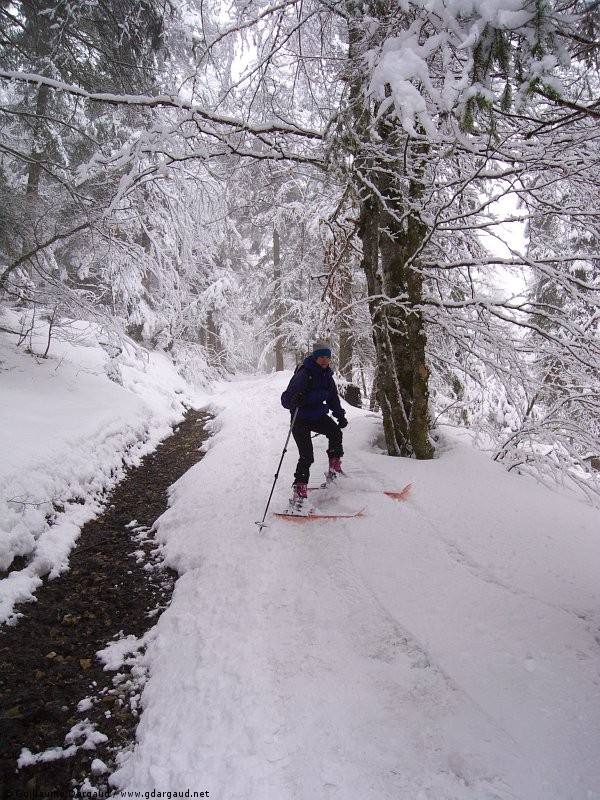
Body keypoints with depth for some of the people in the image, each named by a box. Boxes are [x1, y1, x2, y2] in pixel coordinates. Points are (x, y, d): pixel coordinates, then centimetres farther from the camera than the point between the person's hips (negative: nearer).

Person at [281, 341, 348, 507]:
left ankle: (334, 468, -6)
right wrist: (294, 400, -45)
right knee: (307, 456, -12)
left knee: (335, 432, -22)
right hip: (301, 419, -6)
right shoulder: (304, 374, -18)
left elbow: (333, 398, 17)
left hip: (318, 416, 6)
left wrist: (340, 416, 4)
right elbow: (286, 399, -23)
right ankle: (299, 490, 0)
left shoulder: (327, 376, 3)